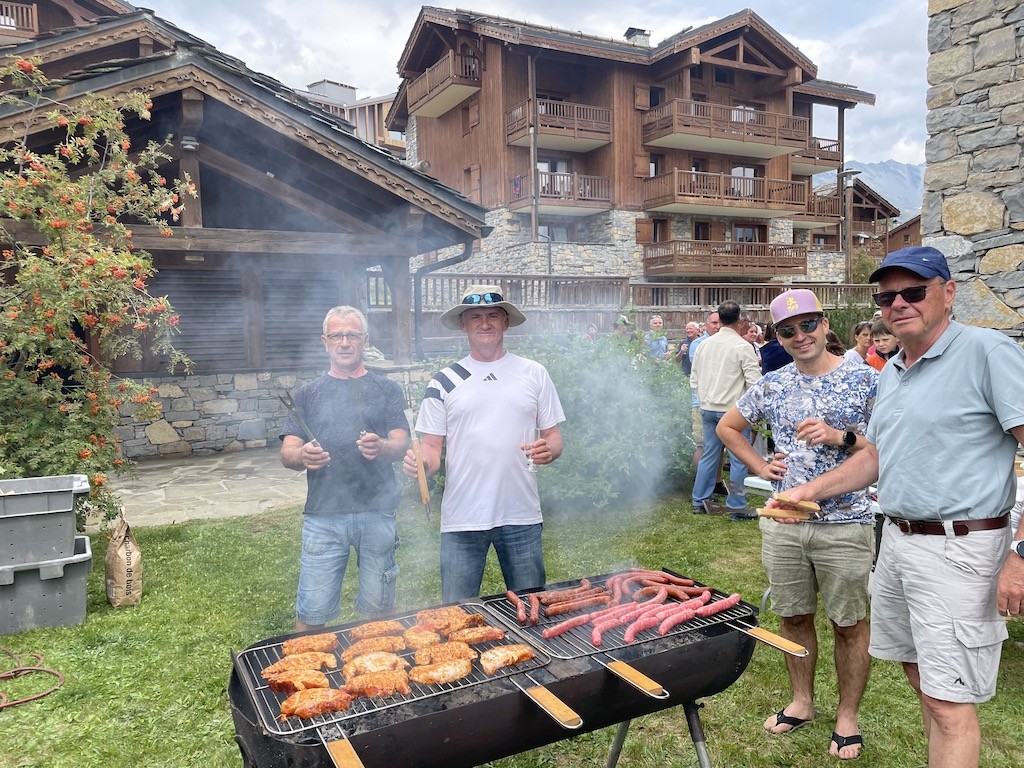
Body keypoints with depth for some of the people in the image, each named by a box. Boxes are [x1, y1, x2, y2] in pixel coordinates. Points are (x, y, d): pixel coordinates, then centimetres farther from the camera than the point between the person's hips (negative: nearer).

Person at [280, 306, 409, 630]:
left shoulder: (387, 390, 9)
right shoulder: (307, 394, 12)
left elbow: (402, 444, 0)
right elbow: (287, 453, 5)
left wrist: (380, 447, -23)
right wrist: (302, 456, -20)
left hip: (377, 511, 0)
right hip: (322, 515, 0)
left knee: (379, 609, 9)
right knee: (312, 613, 2)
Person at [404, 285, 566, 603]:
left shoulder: (533, 374, 6)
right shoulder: (444, 382, 4)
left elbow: (554, 436, 8)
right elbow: (432, 446, 3)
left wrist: (548, 449, -14)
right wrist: (421, 462, -19)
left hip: (521, 516, 1)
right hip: (462, 518, -1)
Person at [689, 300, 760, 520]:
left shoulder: (705, 344, 7)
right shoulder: (743, 346, -10)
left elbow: (694, 380, 13)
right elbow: (754, 382, -11)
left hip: (707, 408, 6)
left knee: (709, 454, 14)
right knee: (739, 458, 2)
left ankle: (700, 500, 21)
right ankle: (736, 507, 5)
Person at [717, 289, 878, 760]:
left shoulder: (864, 379, -6)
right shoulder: (772, 385, 5)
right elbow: (727, 426, 18)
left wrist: (840, 437, -22)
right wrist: (760, 466, 6)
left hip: (845, 524, -3)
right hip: (783, 522, 4)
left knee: (849, 624, 10)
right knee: (793, 617, 16)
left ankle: (847, 716, 28)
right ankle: (802, 702, 35)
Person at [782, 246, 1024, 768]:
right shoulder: (891, 371, 13)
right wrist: (810, 490, 10)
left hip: (957, 547, -8)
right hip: (896, 541, 8)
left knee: (948, 702, -3)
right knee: (918, 670, 20)